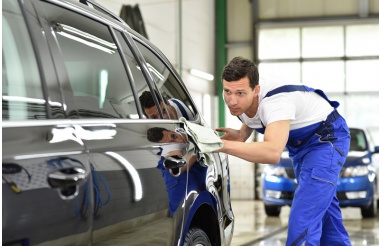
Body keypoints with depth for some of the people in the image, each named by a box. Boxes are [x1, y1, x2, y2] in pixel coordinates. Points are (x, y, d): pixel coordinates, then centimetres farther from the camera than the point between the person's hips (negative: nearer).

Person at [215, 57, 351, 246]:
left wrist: (223, 145, -56)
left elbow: (273, 153, -54)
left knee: (303, 222, -19)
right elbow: (250, 120, 10)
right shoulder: (241, 101, -15)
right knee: (322, 211, 21)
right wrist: (240, 134, -13)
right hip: (300, 144, 9)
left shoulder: (275, 101, -39)